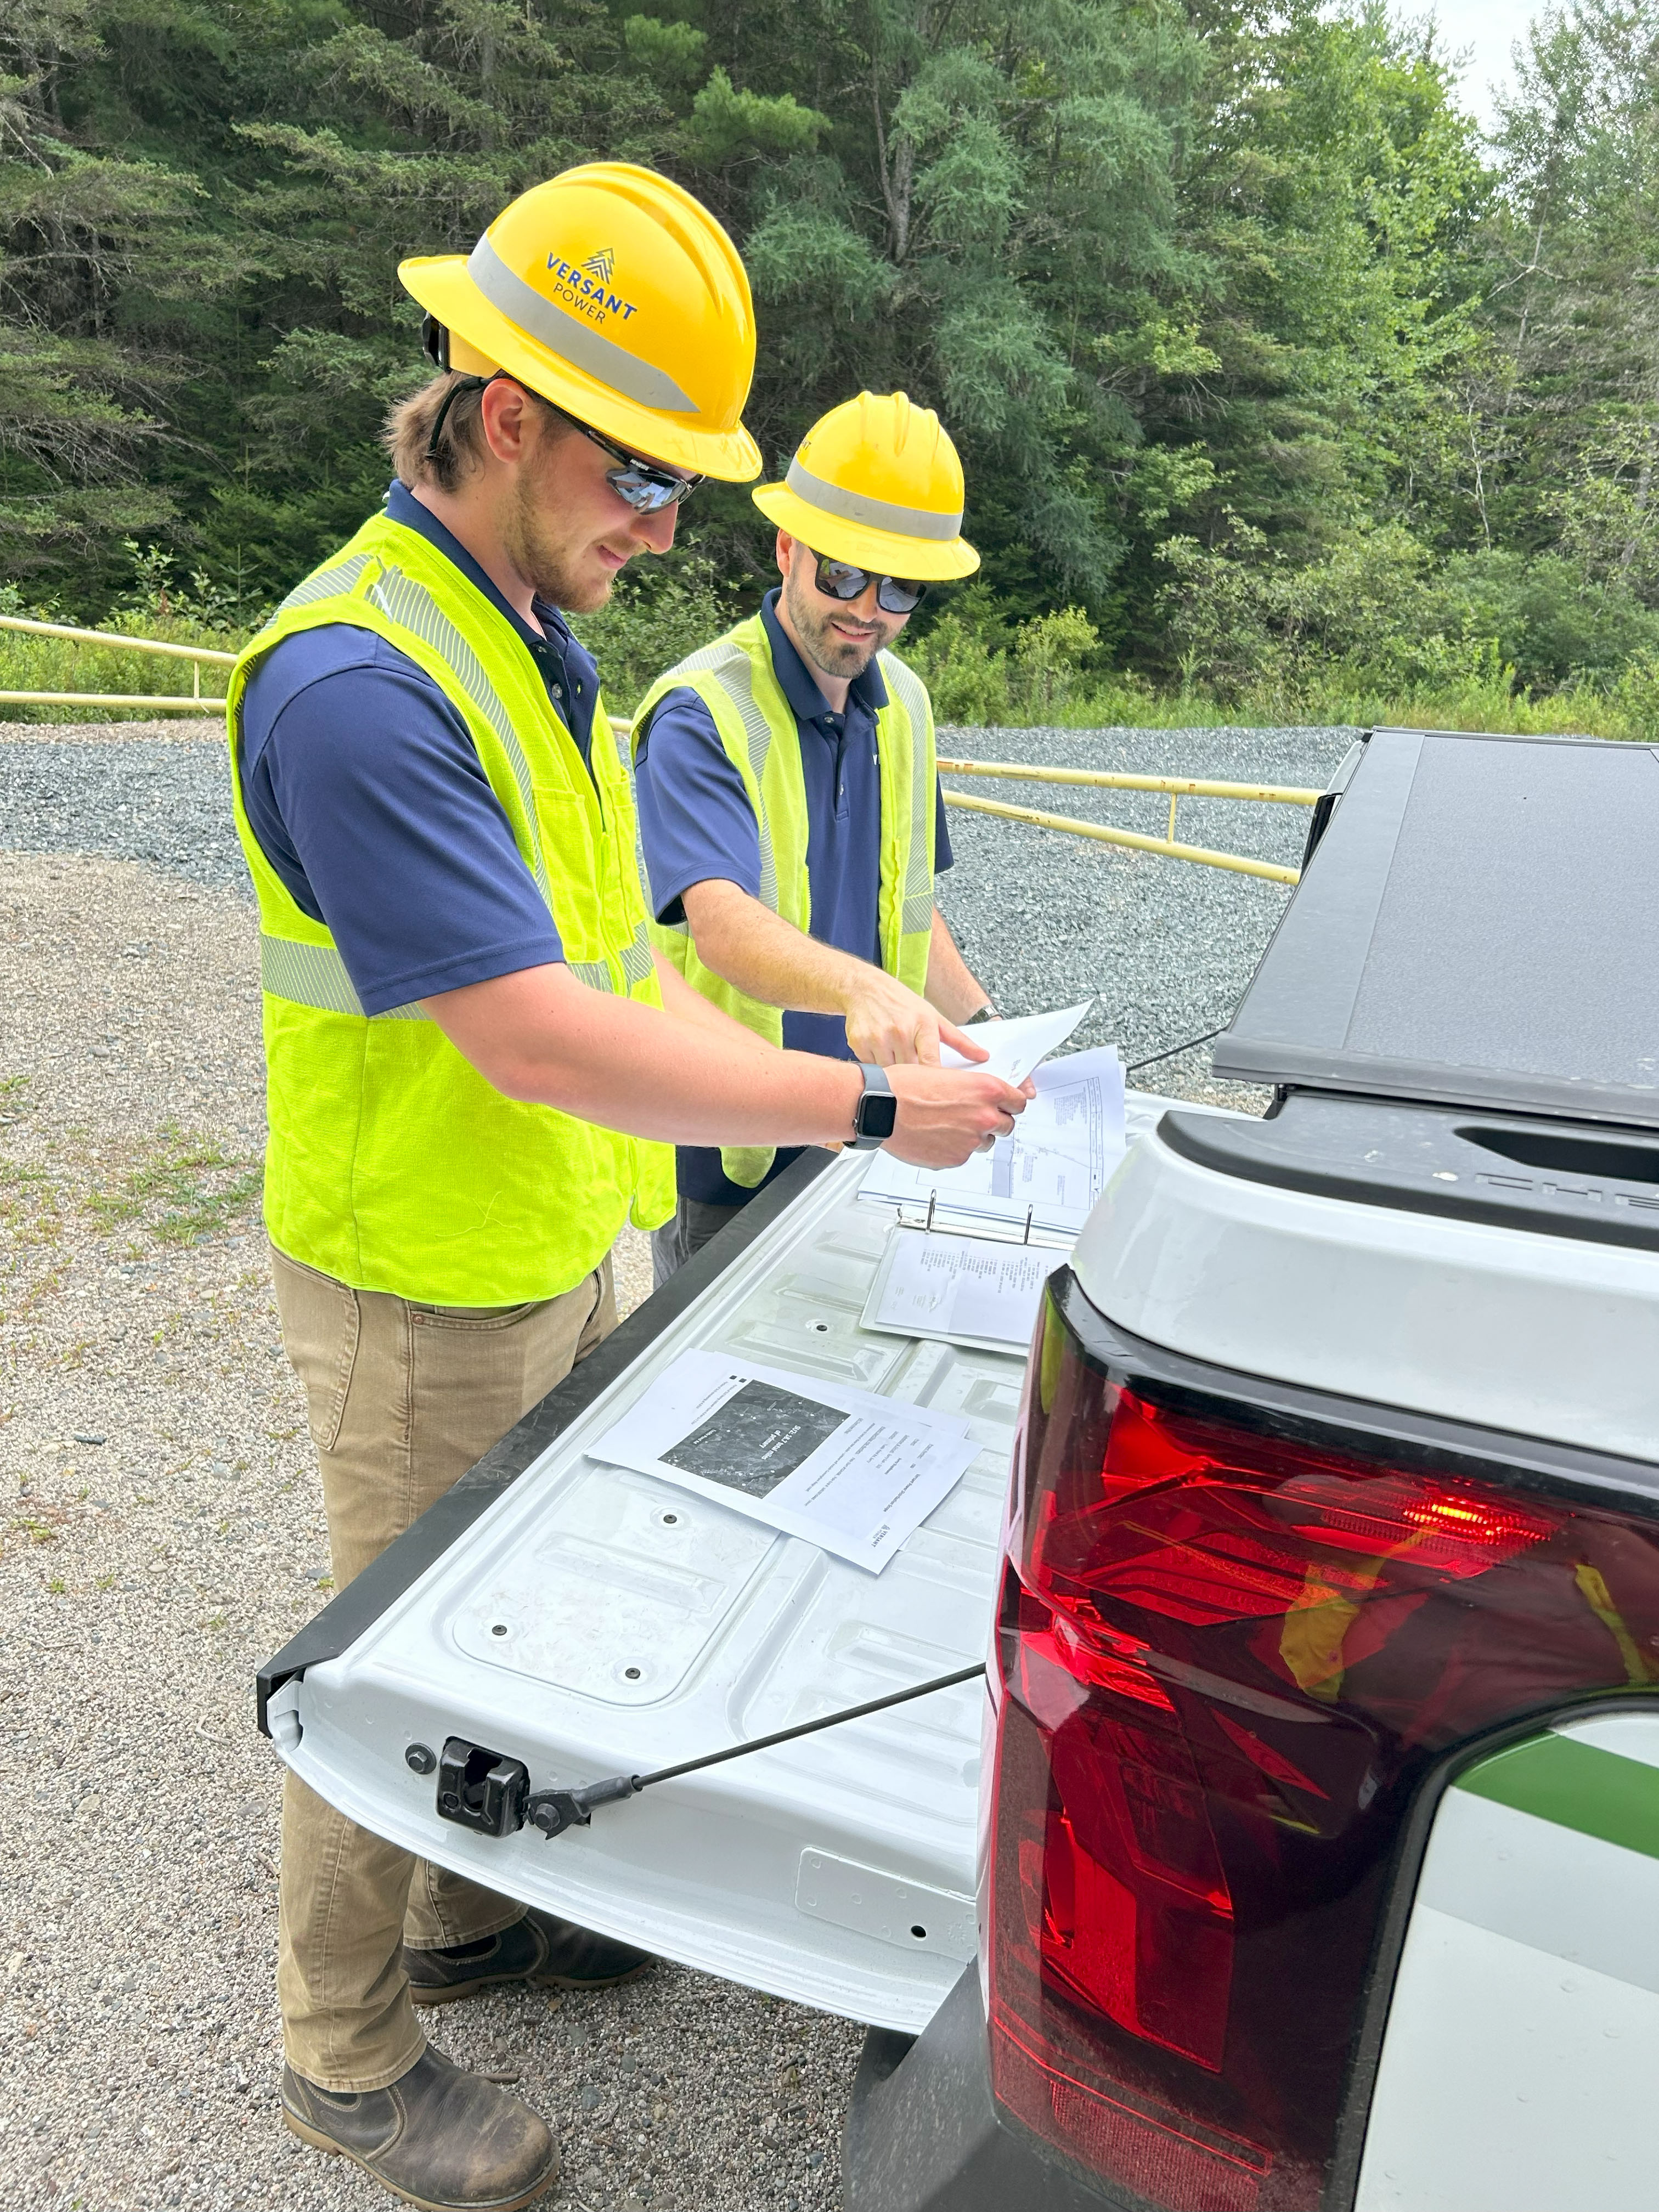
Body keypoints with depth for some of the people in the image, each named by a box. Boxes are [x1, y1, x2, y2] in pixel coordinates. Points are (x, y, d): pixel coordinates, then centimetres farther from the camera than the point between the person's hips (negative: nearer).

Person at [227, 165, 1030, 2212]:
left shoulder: (530, 636, 6)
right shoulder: (356, 681, -26)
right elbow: (535, 1041, -31)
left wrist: (727, 1058, 3)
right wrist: (871, 1112, -28)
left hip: (561, 1251, 8)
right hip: (423, 1293, -8)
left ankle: (469, 1917, 48)